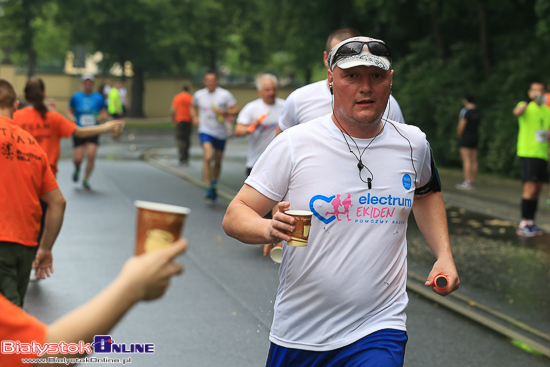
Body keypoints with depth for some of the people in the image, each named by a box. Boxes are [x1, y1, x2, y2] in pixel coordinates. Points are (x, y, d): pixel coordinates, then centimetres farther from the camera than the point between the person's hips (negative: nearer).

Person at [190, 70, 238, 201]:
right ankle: (208, 187, -20)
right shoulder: (199, 95, 2)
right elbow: (193, 108, 21)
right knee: (208, 157, -23)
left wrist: (224, 112, -21)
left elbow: (235, 110, -3)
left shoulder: (225, 95, -5)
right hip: (205, 130, -1)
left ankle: (214, 185, 37)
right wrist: (194, 117, 1)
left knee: (218, 161, 12)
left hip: (220, 132, 1)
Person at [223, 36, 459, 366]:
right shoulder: (293, 144, -8)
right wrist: (269, 229, -28)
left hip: (378, 332, 0)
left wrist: (444, 256, 13)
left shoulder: (414, 144, 3)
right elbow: (235, 215, -6)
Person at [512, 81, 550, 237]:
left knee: (537, 190, 9)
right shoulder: (525, 106, -4)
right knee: (530, 188, -13)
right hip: (527, 153, -7)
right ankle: (523, 225, -10)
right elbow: (517, 112, -29)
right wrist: (530, 100, -38)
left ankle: (530, 223, 17)